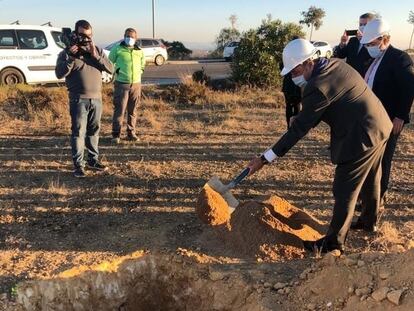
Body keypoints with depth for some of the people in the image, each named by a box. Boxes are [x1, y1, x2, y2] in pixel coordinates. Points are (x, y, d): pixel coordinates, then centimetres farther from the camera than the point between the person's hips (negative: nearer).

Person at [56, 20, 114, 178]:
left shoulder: (97, 51, 9)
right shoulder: (67, 53, 0)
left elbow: (110, 69, -1)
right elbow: (59, 74, -11)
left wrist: (96, 56, -13)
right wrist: (71, 58, -21)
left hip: (97, 98, 4)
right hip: (78, 100, -4)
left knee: (94, 131, 13)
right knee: (78, 132, -3)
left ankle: (93, 160, 25)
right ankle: (78, 165, 2)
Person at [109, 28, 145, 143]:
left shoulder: (140, 51, 11)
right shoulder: (117, 49, 0)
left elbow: (142, 64, 26)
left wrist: (139, 72, 11)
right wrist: (116, 70, 0)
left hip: (136, 84, 4)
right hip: (121, 83, -4)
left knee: (133, 110, 9)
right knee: (119, 109, -6)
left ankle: (131, 132, 18)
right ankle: (116, 134, 0)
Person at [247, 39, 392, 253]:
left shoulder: (317, 87, -24)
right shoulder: (336, 64, 4)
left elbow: (299, 129, -23)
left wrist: (265, 159, -20)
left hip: (360, 138, -10)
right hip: (380, 127, 10)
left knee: (344, 191, 0)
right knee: (370, 180, 25)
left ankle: (334, 241, 12)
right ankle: (370, 222, 45)